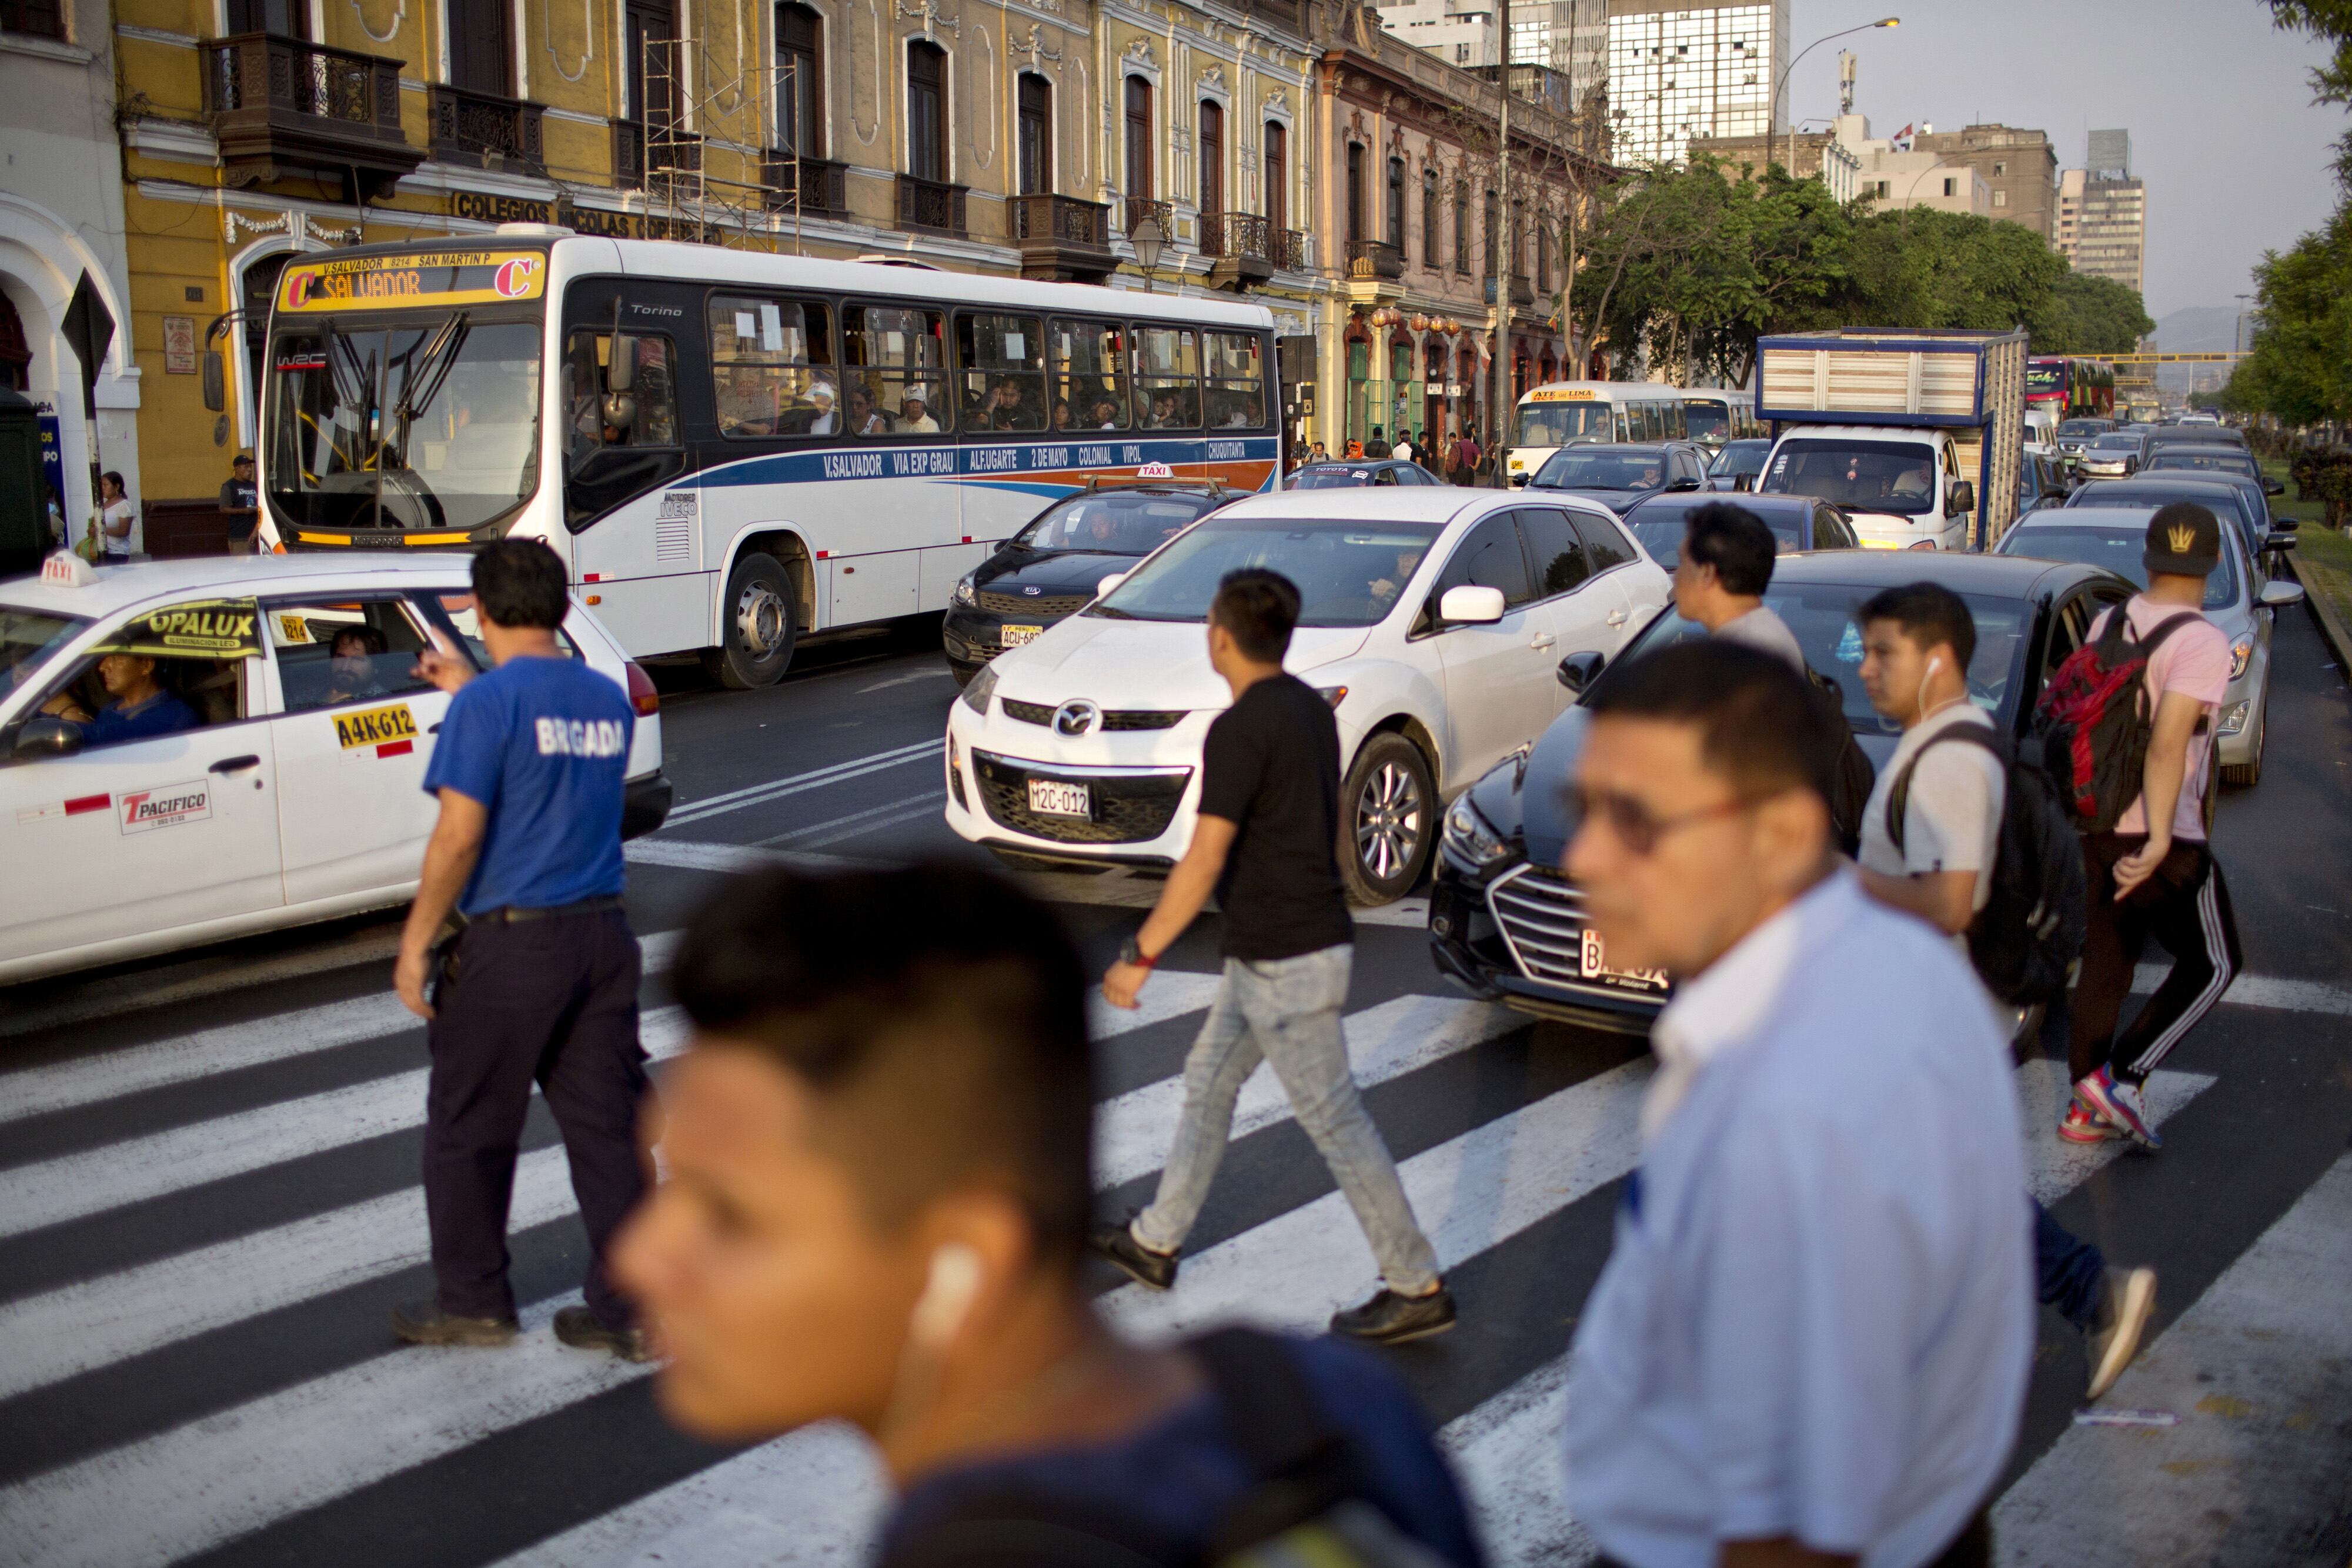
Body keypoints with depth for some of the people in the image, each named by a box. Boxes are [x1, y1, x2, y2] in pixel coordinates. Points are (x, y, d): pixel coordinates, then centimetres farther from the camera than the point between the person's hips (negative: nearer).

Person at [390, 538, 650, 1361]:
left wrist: (416, 942, -7)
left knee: (467, 1131, 12)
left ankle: (472, 1301, 23)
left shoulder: (489, 701, -12)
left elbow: (459, 836, -15)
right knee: (608, 1125, 10)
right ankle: (629, 1310, 14)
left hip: (510, 945, -6)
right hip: (602, 936, 6)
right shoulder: (608, 700, 8)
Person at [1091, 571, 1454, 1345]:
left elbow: (1203, 861, -22)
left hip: (1284, 961, -10)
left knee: (1336, 1123, -2)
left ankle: (1417, 1288, 7)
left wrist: (1138, 957, -16)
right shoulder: (1311, 709, 8)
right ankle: (1156, 1241, 32)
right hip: (1271, 954, 10)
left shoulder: (1240, 729, -20)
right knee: (1207, 1084, 19)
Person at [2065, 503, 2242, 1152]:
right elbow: (2167, 743, -26)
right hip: (2160, 840, -7)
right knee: (2213, 964, 9)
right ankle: (2120, 1077, -1)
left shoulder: (2106, 625, 4)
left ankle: (2086, 1108, 21)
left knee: (2106, 960, 16)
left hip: (2096, 826, 7)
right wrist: (2160, 838, -27)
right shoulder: (2203, 643, -16)